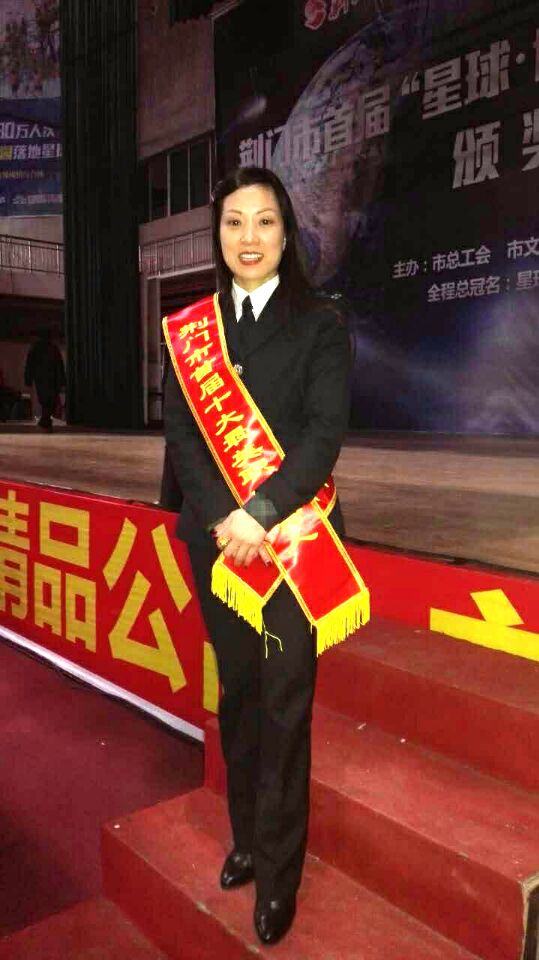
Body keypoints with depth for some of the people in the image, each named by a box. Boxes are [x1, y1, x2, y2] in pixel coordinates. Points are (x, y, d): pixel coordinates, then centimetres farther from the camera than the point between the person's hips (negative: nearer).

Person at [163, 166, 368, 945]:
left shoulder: (320, 323, 1)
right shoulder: (189, 328, 9)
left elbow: (325, 432, -9)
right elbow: (180, 433, 1)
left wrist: (260, 514, -20)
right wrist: (219, 518, -14)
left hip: (293, 536, -3)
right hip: (216, 536, 3)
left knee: (285, 701, 3)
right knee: (236, 692, 14)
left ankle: (279, 871, 19)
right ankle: (246, 837, 33)